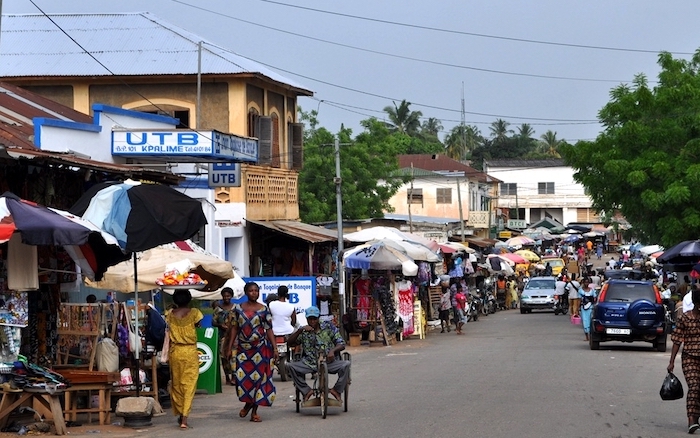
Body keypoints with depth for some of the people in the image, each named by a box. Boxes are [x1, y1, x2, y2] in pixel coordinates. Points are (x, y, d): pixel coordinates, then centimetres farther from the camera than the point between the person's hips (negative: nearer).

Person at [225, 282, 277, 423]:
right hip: (243, 348, 1)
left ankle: (254, 411, 8)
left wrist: (274, 349, -5)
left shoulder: (264, 309, 1)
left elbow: (269, 330, 0)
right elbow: (234, 328, 8)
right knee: (242, 377, -6)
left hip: (260, 348, -1)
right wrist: (229, 348, 3)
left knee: (258, 377, -1)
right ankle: (248, 404, 21)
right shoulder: (238, 308, 5)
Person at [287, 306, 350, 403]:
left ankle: (336, 390, -9)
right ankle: (306, 391, -9)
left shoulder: (328, 327, 5)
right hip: (309, 364, 1)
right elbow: (290, 343, -3)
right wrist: (300, 330, -16)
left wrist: (333, 350, -20)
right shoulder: (304, 331, 8)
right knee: (290, 366, -23)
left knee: (346, 364, -29)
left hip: (329, 362, -1)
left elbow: (341, 344, 2)